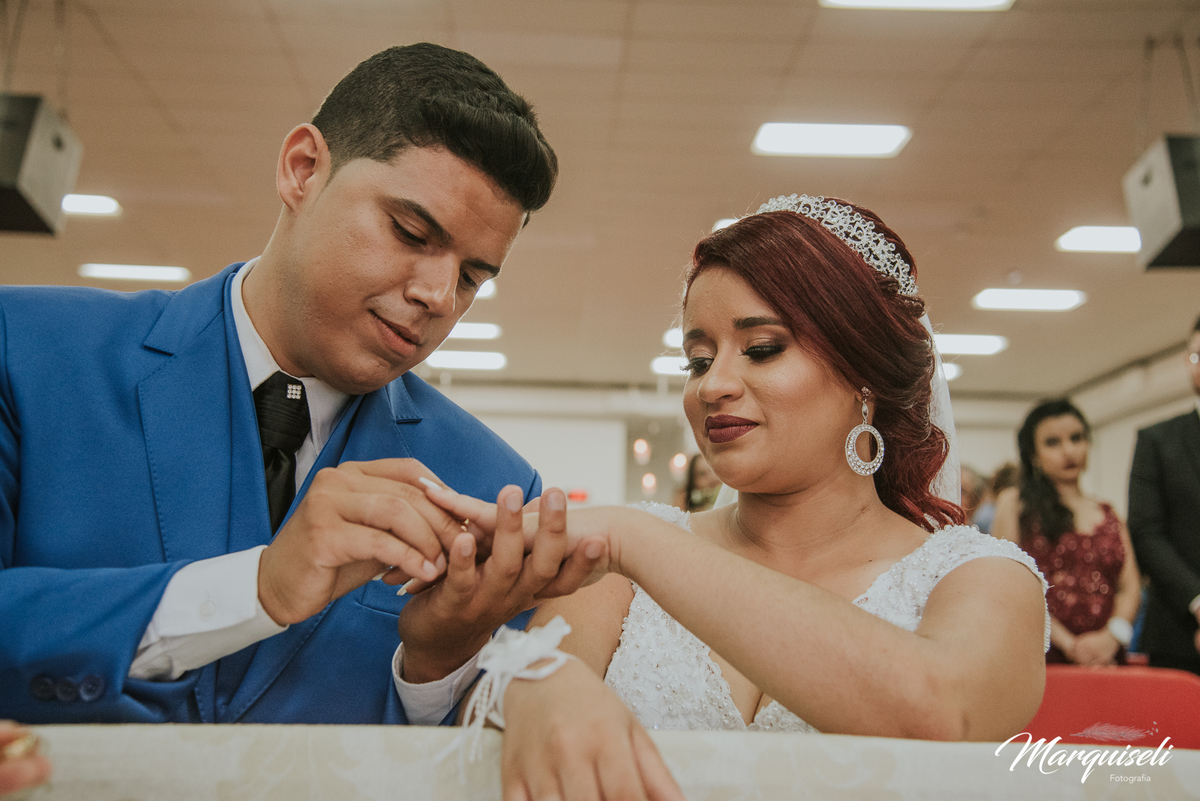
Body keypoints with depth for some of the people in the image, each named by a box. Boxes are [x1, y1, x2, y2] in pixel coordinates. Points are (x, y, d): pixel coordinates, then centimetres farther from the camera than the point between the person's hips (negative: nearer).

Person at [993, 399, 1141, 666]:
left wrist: (1112, 635, -10)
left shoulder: (1109, 516, 20)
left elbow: (1130, 586, 10)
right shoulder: (1014, 503, 6)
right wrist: (1067, 643, -11)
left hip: (1106, 657, 4)